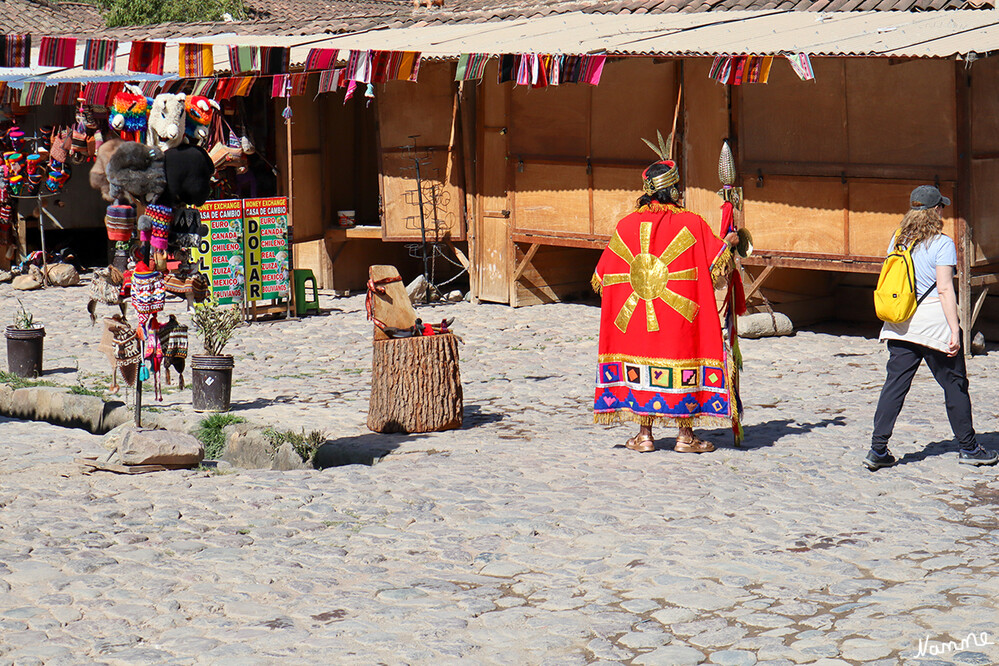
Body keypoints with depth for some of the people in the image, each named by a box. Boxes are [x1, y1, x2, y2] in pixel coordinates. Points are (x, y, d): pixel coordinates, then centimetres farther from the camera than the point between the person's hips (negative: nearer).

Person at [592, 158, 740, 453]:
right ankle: (685, 435, 9)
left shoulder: (627, 225, 1)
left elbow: (602, 275, 7)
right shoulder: (692, 223, -6)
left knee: (641, 364, 9)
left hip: (637, 317, 2)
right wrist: (729, 242, 19)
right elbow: (717, 264, 1)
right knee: (682, 364, 6)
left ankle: (645, 434, 10)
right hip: (679, 318, -2)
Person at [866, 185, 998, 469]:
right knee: (955, 384, 8)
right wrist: (954, 331, -15)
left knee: (895, 384, 5)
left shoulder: (898, 240, 8)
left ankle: (878, 450, -1)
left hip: (899, 326, 5)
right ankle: (968, 448, 18)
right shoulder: (942, 243, -10)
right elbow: (945, 289, -15)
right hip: (933, 322, -5)